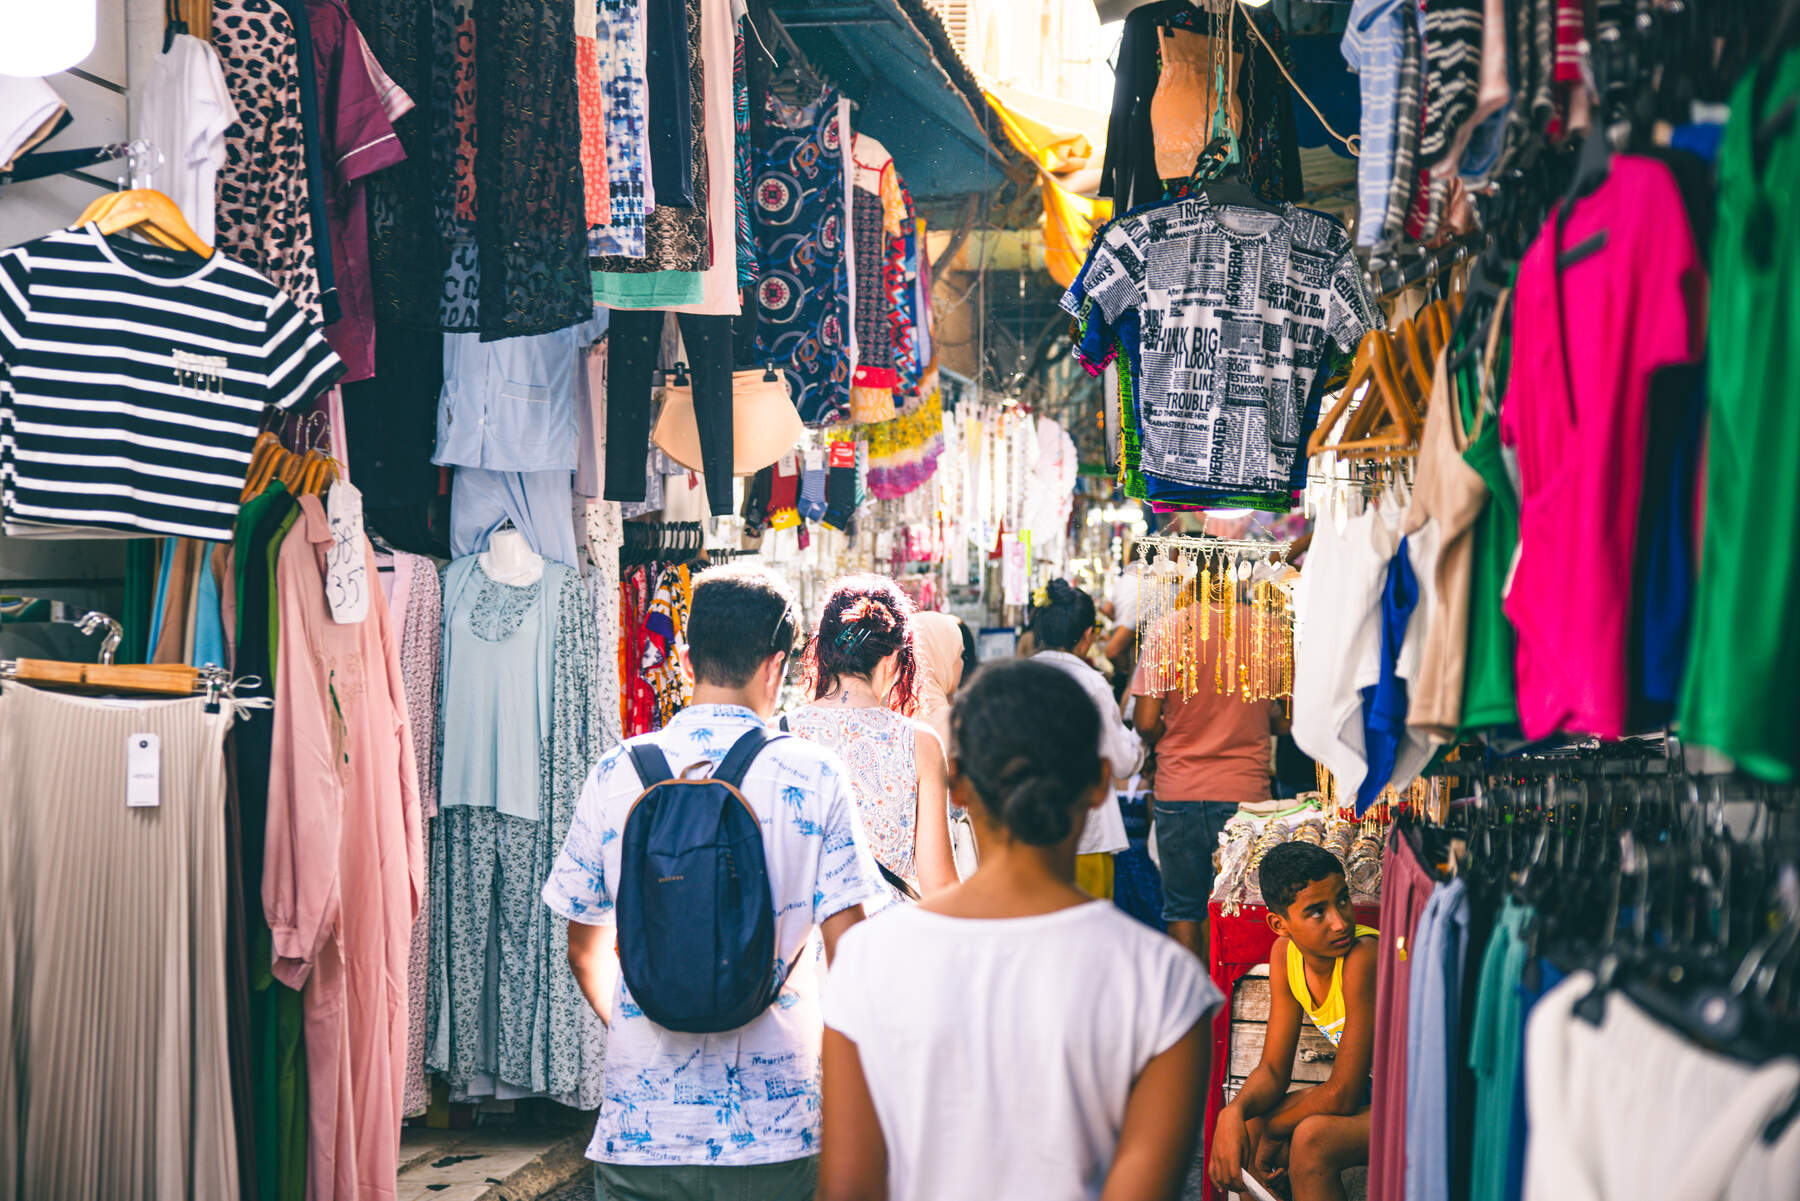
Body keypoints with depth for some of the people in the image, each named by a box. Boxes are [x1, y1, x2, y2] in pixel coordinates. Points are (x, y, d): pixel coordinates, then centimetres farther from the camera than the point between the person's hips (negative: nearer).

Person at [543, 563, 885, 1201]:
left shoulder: (615, 774, 0)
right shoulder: (814, 776, -5)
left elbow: (586, 950, 9)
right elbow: (847, 949, -5)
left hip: (640, 1124, 1)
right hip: (777, 1124, -1)